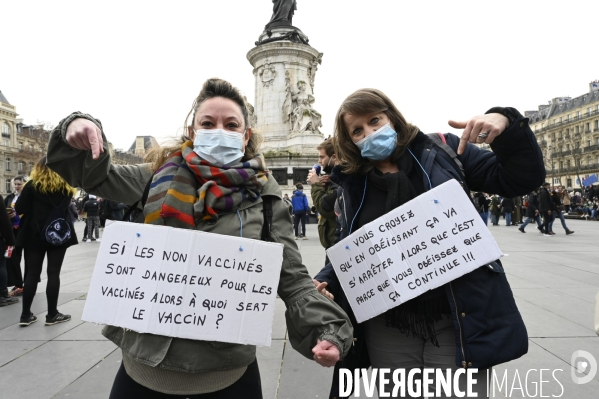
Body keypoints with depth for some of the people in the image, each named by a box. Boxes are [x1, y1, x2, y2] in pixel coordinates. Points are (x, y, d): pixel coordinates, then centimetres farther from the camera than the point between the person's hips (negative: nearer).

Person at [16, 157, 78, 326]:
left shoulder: (33, 185, -1)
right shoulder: (66, 186, 6)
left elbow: (19, 209, -5)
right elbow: (65, 209, 7)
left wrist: (34, 208, 12)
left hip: (35, 234, 0)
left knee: (32, 273, 6)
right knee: (53, 273, 1)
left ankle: (25, 315, 11)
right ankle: (52, 315, 5)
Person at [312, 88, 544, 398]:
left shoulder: (440, 151, 0)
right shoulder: (353, 184, 5)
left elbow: (522, 179, -1)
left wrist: (506, 124, -17)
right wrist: (324, 281, -8)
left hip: (457, 321, -2)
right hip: (387, 329, 3)